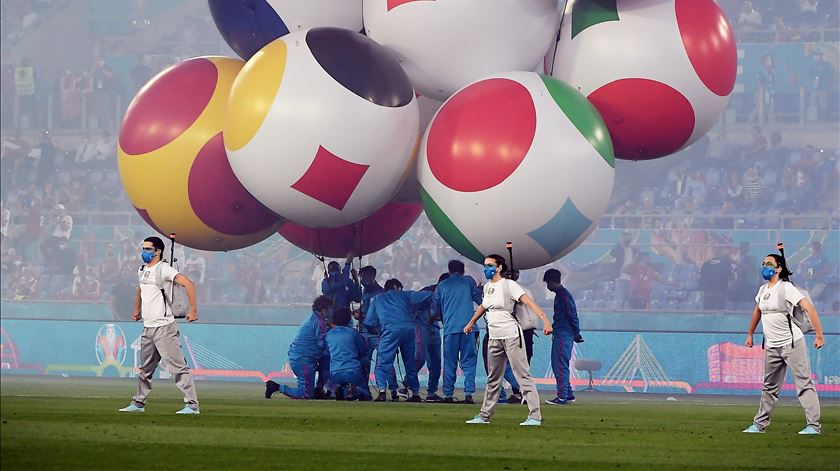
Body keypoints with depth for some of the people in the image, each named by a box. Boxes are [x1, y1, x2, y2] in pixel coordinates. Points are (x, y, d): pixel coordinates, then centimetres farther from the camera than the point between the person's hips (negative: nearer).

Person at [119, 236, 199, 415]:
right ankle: (138, 403, 27)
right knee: (145, 369, 17)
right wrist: (137, 309, 41)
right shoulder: (142, 270, 14)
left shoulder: (164, 269, -13)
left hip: (164, 327, -9)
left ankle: (192, 405, -14)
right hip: (148, 327, 9)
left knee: (178, 366, -11)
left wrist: (193, 310, -26)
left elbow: (188, 284, -23)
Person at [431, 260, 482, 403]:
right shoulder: (468, 281, 9)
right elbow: (479, 300, 11)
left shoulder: (442, 286, 12)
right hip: (467, 327, -1)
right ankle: (468, 393, -12)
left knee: (449, 363, 7)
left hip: (450, 328, 1)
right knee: (469, 361, 1)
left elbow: (434, 310, 14)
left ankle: (448, 395, 5)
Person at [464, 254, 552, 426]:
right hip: (494, 337, 8)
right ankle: (484, 415, 25)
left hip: (511, 335, -8)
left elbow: (528, 301, -21)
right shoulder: (487, 286, 13)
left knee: (523, 375, -11)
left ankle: (535, 416, -14)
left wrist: (544, 320, -33)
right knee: (493, 379, 16)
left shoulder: (509, 285, -10)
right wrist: (471, 323, 45)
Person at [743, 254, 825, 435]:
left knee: (804, 384, -9)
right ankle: (759, 424, 23)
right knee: (770, 387, 15)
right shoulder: (763, 290, 12)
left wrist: (819, 335, -24)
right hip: (772, 346, 8)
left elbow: (809, 307, -19)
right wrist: (750, 335, 35)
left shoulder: (785, 288, -12)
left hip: (792, 342, -8)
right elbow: (757, 312, 30)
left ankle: (813, 425, -12)